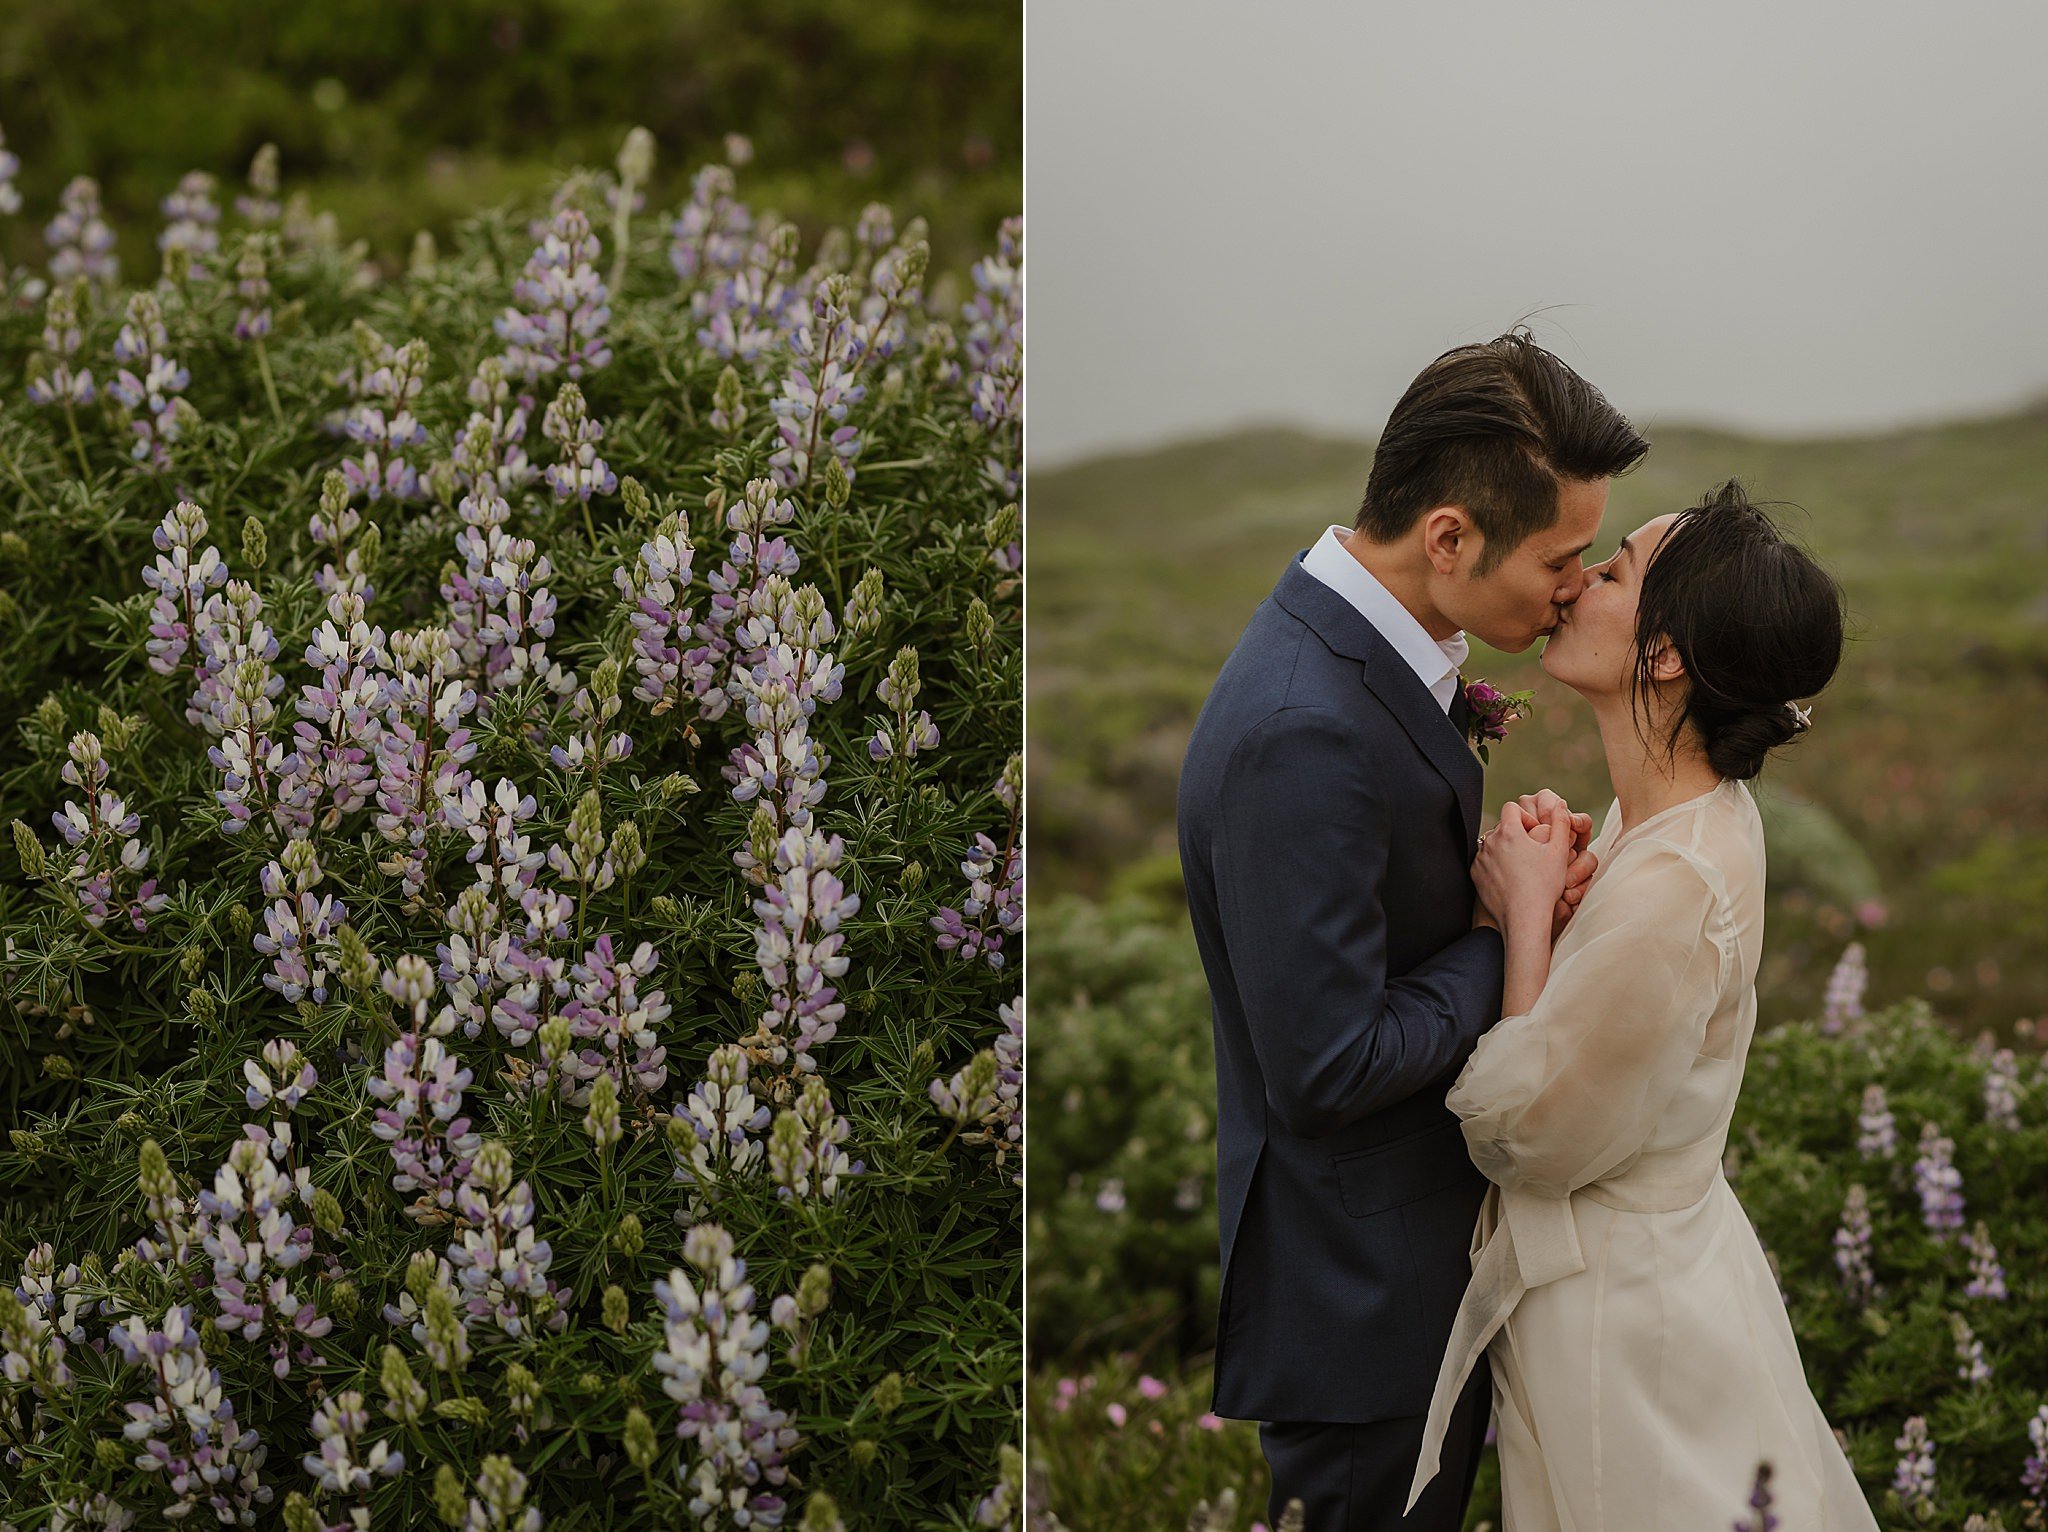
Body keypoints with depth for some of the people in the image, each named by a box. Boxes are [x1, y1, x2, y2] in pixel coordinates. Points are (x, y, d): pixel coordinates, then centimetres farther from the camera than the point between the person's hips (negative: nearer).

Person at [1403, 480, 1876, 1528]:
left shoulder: (1673, 887, -32)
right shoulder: (1701, 808, -2)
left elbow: (1527, 1137, -23)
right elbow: (1596, 1001, 7)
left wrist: (1527, 912, -18)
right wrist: (1531, 893, -11)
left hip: (1611, 1307, -9)